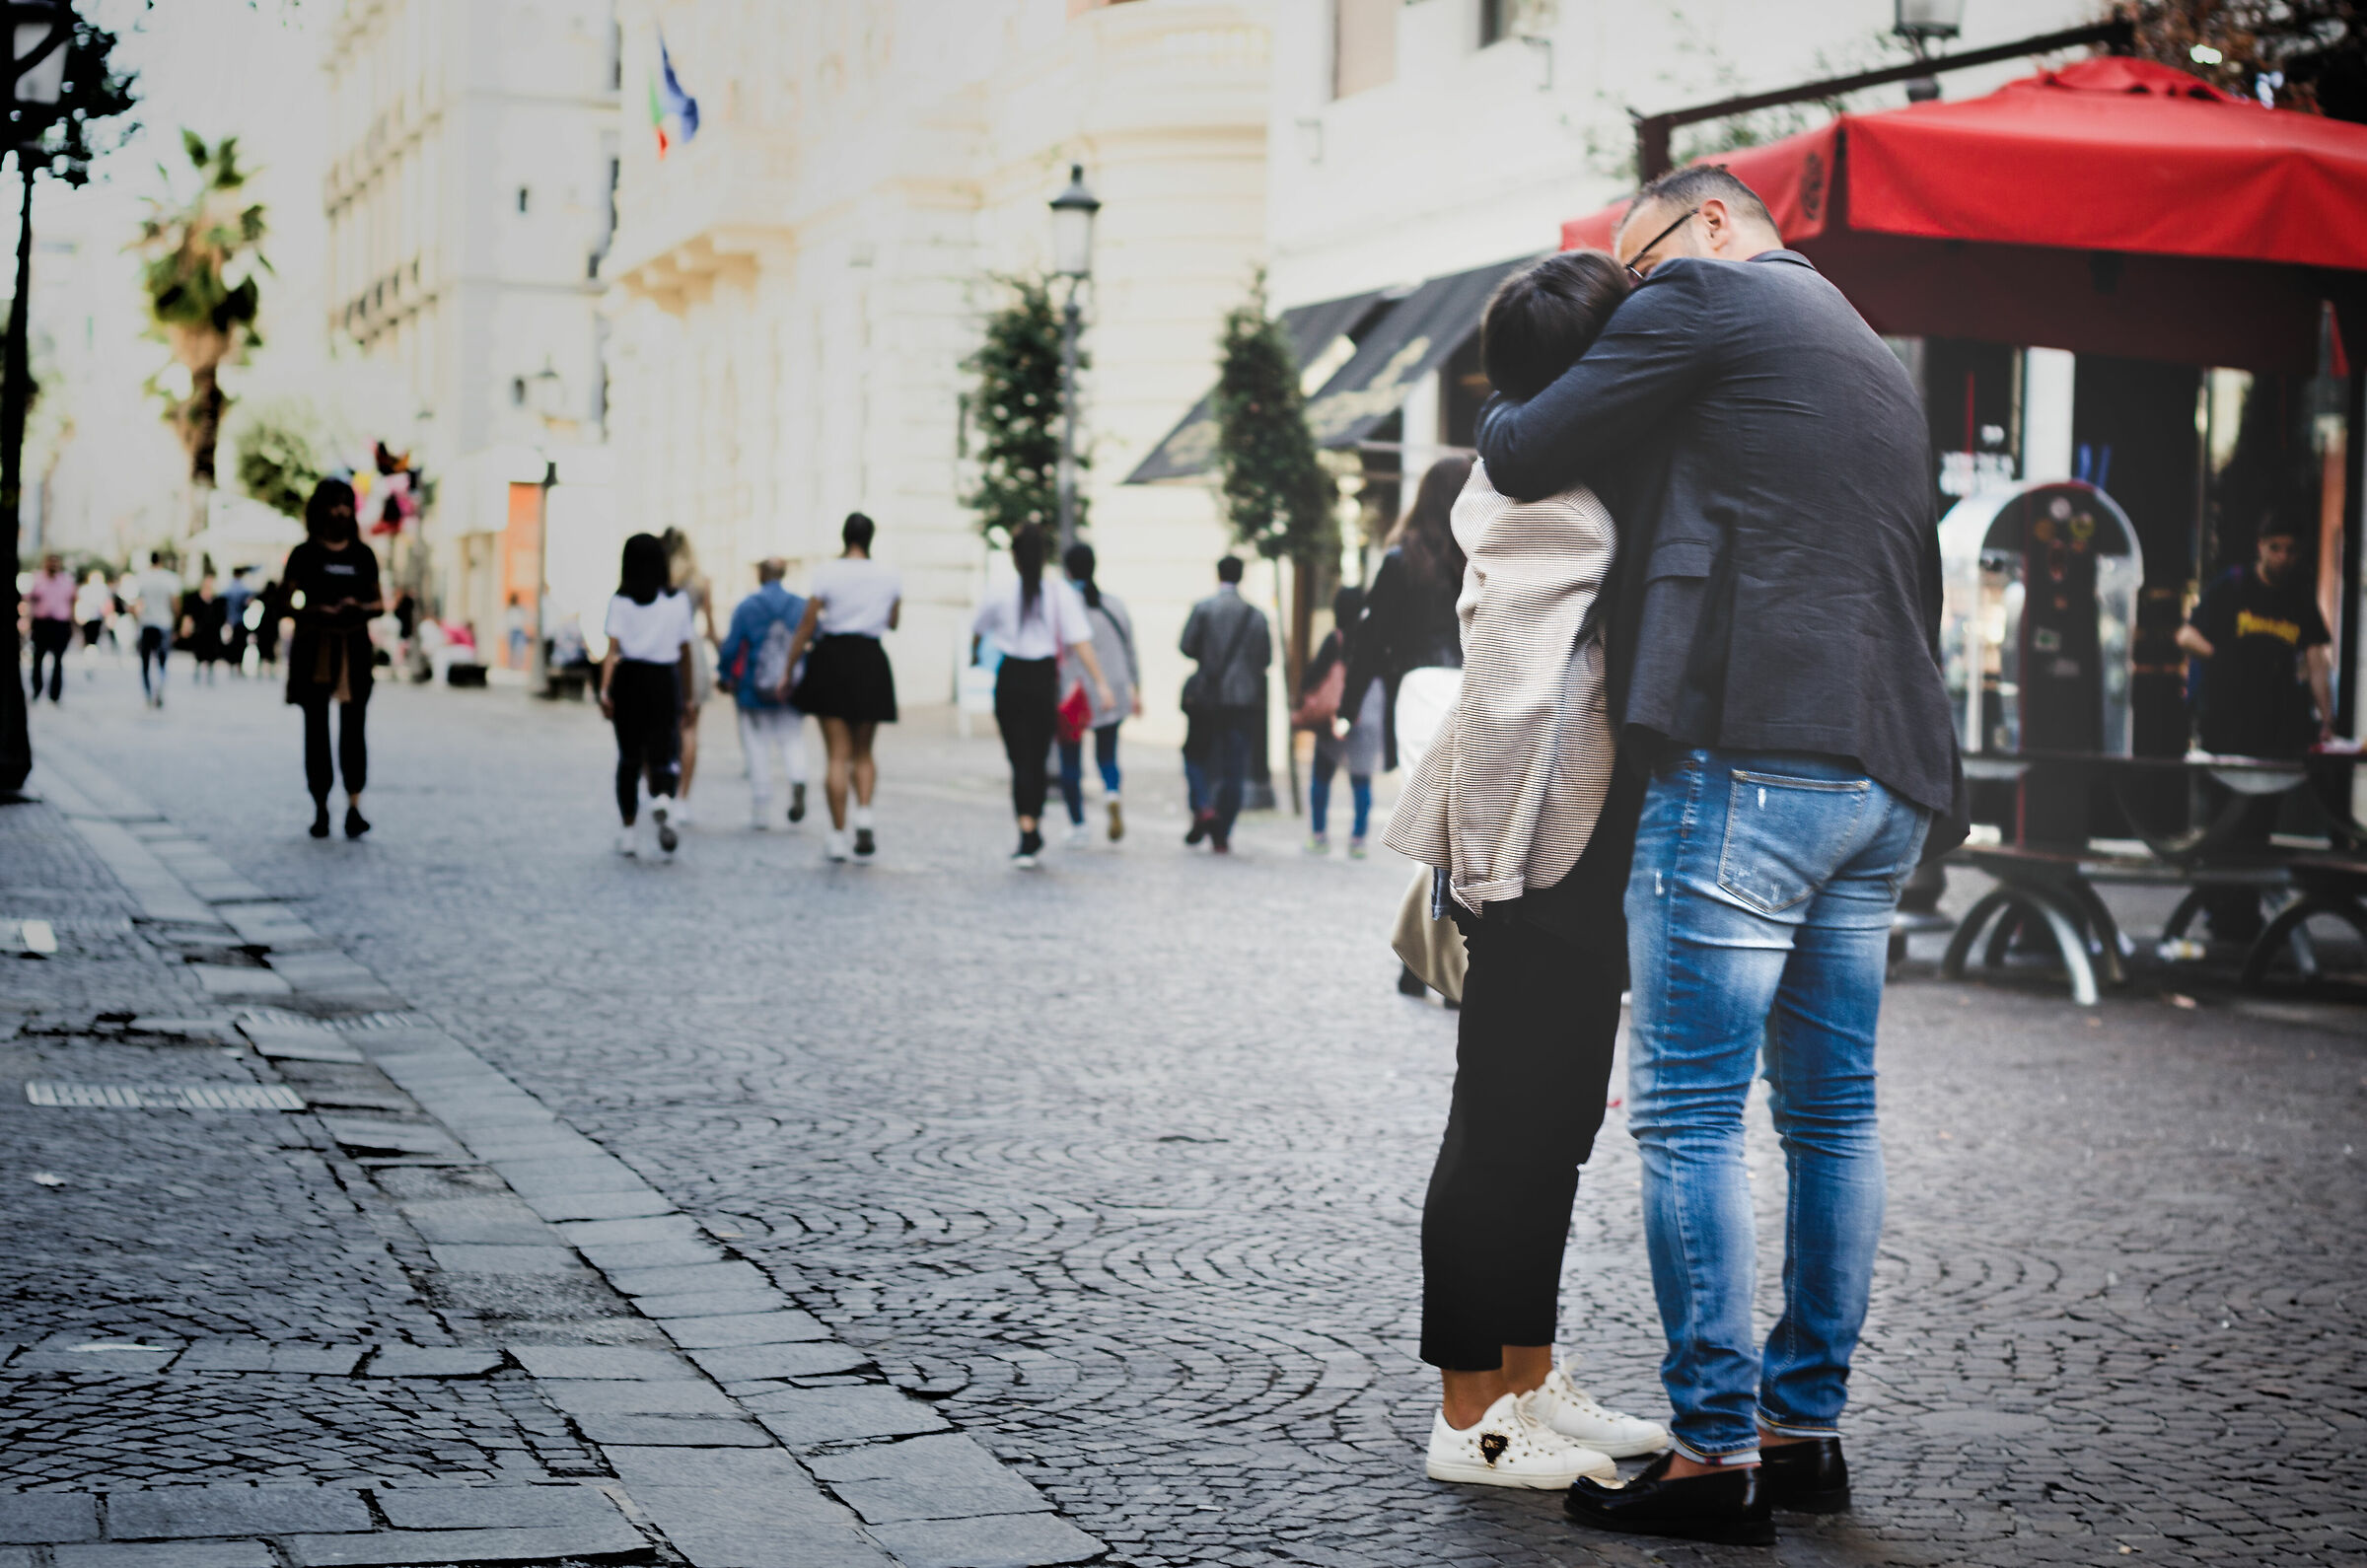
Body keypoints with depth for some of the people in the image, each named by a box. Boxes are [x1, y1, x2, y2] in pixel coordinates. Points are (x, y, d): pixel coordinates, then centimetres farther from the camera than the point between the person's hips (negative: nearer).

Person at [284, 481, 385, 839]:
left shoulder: (363, 555, 12)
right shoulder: (305, 554, 4)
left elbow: (379, 602, 13)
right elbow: (286, 602, -1)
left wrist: (359, 608, -9)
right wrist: (319, 612, -17)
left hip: (354, 647, 1)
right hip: (313, 648, -1)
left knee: (354, 725, -9)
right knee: (316, 727, 3)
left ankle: (354, 807, -13)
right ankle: (320, 808, 8)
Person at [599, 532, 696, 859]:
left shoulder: (621, 601, -2)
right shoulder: (678, 600, 2)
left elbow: (612, 650, -11)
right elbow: (685, 651, 6)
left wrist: (605, 690, -16)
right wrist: (685, 692, 17)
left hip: (629, 679, 0)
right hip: (665, 682, 0)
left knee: (629, 758, 13)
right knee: (662, 755, 0)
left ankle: (629, 831, 17)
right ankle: (663, 799, -33)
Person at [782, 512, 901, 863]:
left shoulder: (827, 572, -7)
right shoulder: (890, 577, 1)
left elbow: (806, 627, -6)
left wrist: (789, 669, 2)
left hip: (832, 661, -2)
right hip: (871, 662, 2)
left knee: (839, 753, 2)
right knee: (863, 752, 14)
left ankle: (837, 835, 1)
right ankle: (864, 815, -10)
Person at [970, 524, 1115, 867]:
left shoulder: (1000, 597, -2)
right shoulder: (1062, 594, -6)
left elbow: (977, 630, 18)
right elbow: (1080, 642, -13)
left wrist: (973, 655, 40)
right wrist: (1101, 684, -13)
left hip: (1010, 681, 0)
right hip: (1044, 681, 0)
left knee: (1020, 759, 2)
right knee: (1037, 759, 13)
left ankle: (1029, 834, -12)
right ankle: (1032, 836, 22)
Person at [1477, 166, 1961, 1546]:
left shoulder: (1708, 299, 0)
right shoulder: (1880, 362, 27)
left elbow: (1526, 459, -1)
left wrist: (1497, 413, 20)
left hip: (1752, 757, -9)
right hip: (1888, 777, 9)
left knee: (1692, 1110, -6)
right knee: (1834, 1112, 11)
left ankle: (1719, 1448, -6)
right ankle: (1809, 1428, 17)